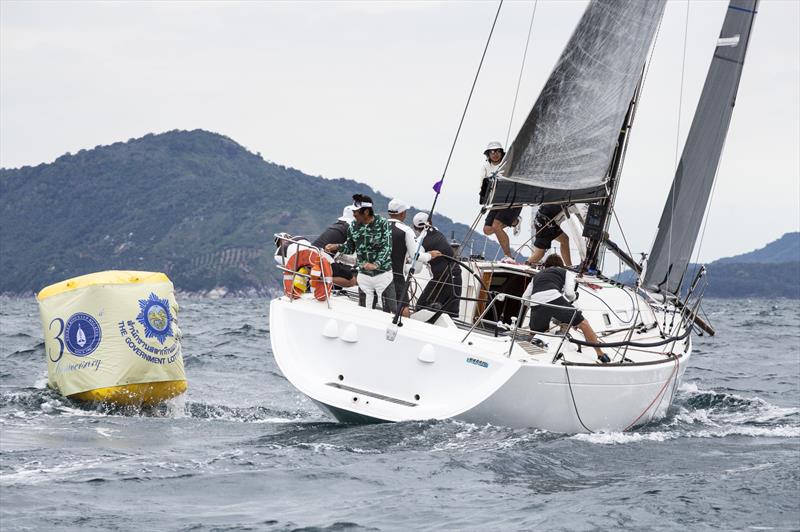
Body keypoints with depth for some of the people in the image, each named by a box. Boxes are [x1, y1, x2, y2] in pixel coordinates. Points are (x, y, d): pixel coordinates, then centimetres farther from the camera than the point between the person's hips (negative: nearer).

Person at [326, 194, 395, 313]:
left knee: (389, 311, -1)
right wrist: (336, 247, -8)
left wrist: (376, 264, -31)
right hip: (363, 275, 4)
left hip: (383, 273, -4)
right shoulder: (353, 226, 1)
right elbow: (349, 247, 12)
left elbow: (386, 248, -16)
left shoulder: (383, 224, -11)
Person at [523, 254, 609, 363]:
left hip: (535, 303, 3)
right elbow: (569, 293, 9)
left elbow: (525, 298, 27)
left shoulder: (537, 275, 37)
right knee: (583, 323, 11)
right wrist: (574, 297, 31)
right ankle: (600, 354, 13)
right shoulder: (566, 272, 27)